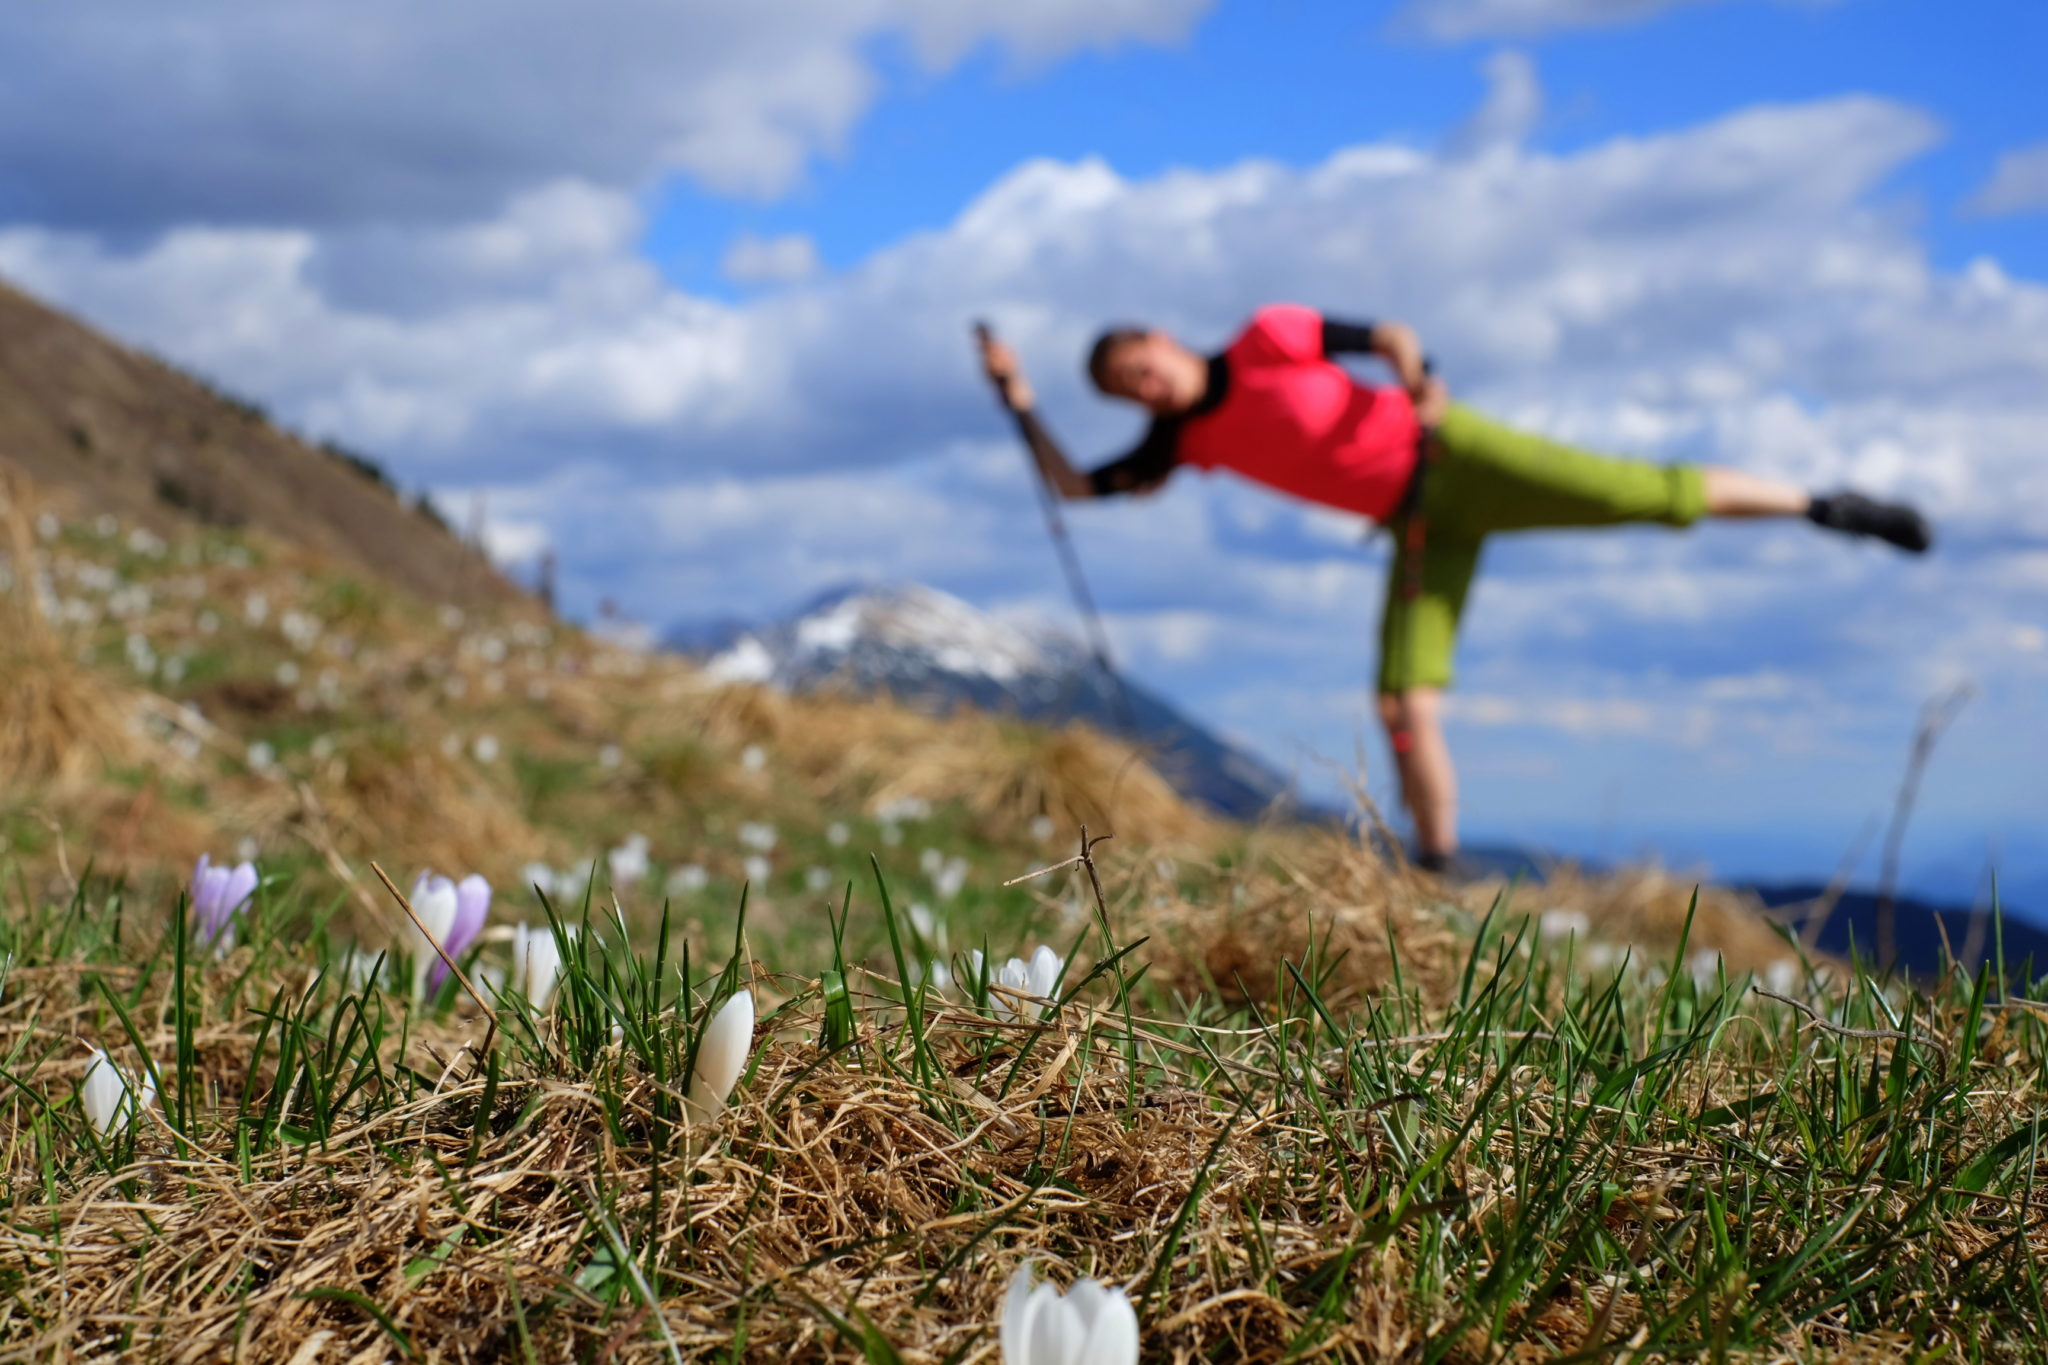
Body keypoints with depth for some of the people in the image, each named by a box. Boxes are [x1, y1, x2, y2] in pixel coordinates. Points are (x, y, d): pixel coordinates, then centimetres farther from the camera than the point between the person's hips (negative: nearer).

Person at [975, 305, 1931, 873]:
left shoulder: (1265, 339, -6)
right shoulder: (1184, 442, 6)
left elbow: (1389, 337, -3)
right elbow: (1075, 487, 5)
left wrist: (1418, 379, -23)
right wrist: (1018, 400, -1)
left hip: (1452, 454, -4)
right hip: (1417, 528, 4)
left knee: (1645, 494, -14)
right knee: (1406, 709, -8)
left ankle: (1825, 508, 4)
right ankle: (1439, 876, 0)